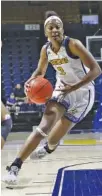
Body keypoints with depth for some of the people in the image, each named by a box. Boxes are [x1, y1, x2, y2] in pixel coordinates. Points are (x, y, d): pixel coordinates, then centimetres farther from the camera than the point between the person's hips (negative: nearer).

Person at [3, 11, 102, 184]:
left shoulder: (73, 44, -23)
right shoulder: (46, 50, -5)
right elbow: (40, 71, 12)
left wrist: (73, 87, -34)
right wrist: (30, 82, -11)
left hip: (82, 93, -3)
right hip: (62, 89, 4)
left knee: (53, 139, 3)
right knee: (44, 127, -23)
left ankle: (48, 148, 43)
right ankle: (15, 166, -27)